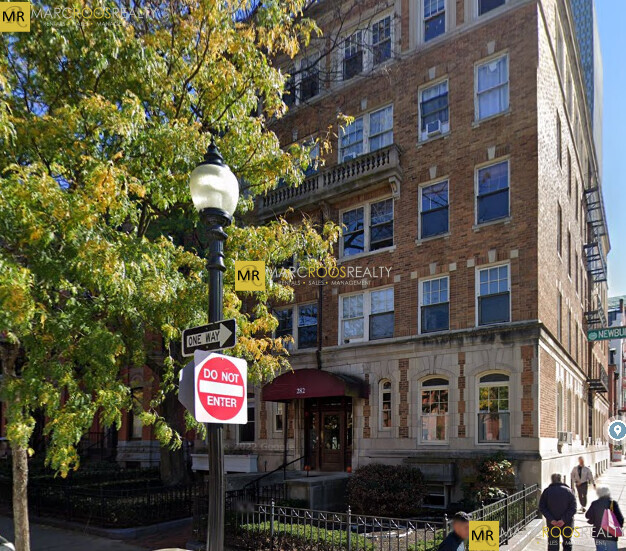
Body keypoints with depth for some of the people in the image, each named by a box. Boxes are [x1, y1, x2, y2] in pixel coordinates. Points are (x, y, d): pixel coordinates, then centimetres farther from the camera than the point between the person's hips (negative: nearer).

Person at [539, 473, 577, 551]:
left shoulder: (547, 491, -2)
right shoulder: (569, 491, -3)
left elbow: (542, 508, -7)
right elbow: (573, 509, -11)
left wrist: (551, 519, -11)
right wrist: (564, 520, -14)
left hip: (552, 524, 0)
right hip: (567, 524, 0)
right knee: (567, 544, 17)